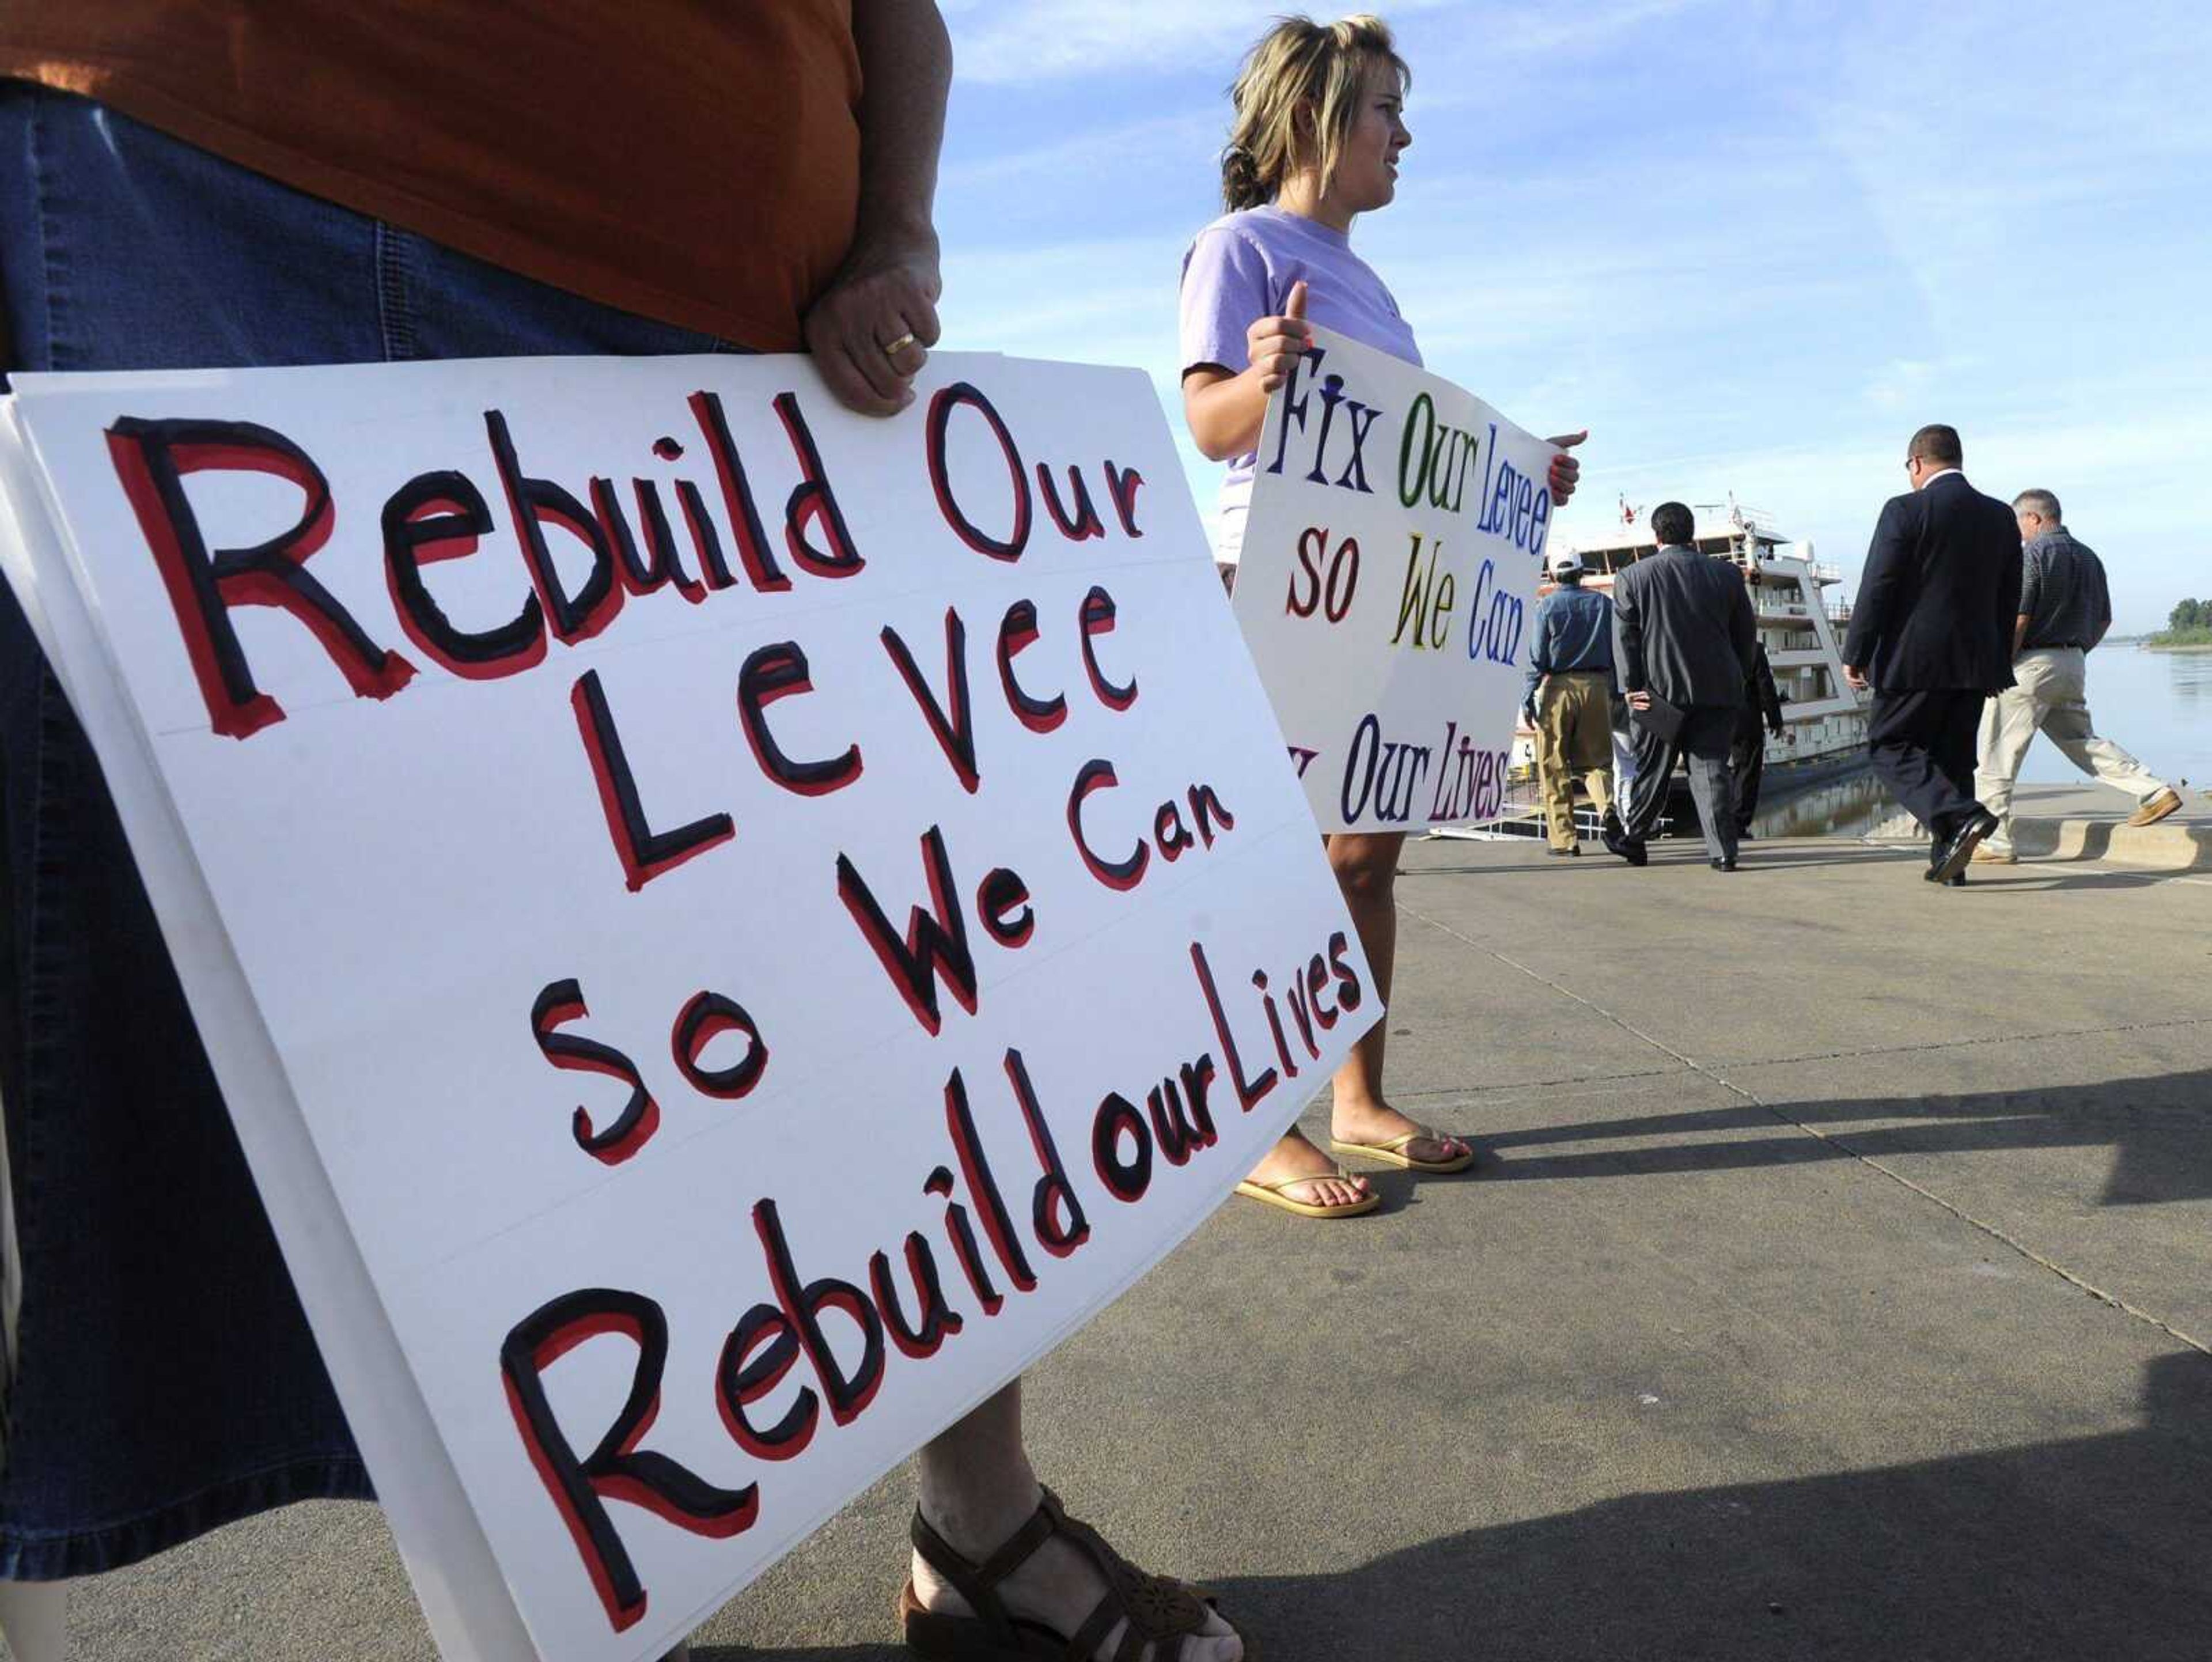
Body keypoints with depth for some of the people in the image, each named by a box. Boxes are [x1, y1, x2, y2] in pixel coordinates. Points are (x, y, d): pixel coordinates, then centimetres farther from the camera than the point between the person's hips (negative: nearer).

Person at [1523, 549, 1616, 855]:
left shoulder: (1546, 606, -1)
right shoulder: (1603, 603, 8)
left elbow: (1537, 656, -5)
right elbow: (1617, 651, 7)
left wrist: (1527, 697, -3)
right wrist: (1616, 692, 12)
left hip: (1558, 686, -3)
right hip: (1597, 686, 3)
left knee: (1554, 767, 3)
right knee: (1597, 759, 12)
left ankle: (1564, 838, 2)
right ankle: (1608, 807, -18)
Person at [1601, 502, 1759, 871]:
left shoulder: (1633, 577, 0)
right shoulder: (1726, 574, 7)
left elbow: (1624, 637, -4)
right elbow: (1747, 635, 11)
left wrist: (1631, 687, -4)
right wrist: (1738, 679, 19)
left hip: (1660, 690, -1)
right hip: (1718, 691, 1)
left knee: (1651, 771, 10)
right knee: (1711, 769, 2)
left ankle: (1631, 840, 24)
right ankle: (1723, 851, -4)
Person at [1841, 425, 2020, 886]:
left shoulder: (1905, 511, -9)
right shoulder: (2002, 517, 10)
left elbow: (1877, 588, -11)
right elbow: (2010, 599, 14)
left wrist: (1855, 654, -5)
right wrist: (1998, 663, 20)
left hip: (1915, 658, -6)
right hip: (1976, 660, 6)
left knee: (1890, 747, 3)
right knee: (1954, 755, 12)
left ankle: (1959, 816, -17)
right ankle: (1948, 860, 13)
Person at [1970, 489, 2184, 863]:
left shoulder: (2031, 554, -10)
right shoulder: (2089, 557, 15)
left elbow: (2018, 620, -17)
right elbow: (2104, 620, 18)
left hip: (2031, 663, -8)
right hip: (2074, 664, 8)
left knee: (1997, 755, -2)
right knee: (2082, 741, 19)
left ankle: (1995, 842, -1)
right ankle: (2155, 790, 8)